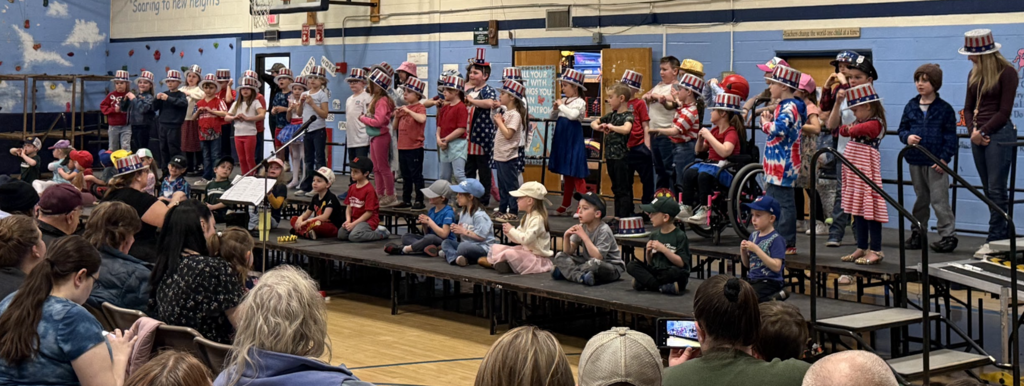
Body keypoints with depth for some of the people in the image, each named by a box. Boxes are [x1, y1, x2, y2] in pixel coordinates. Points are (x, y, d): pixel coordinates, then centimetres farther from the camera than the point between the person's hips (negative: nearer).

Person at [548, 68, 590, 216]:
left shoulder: (579, 102, -9)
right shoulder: (563, 101, 11)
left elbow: (573, 115, -27)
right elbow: (553, 117, 18)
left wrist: (561, 106, -15)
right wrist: (555, 108, -2)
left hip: (573, 140, -8)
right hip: (562, 140, 8)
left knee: (576, 175, -7)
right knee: (566, 174, 13)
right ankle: (565, 206, 19)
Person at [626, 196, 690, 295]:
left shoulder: (680, 236, -8)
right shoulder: (654, 235, 9)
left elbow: (682, 263, -15)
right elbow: (650, 263, 14)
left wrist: (663, 249, -20)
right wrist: (648, 252, -7)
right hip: (655, 272, 6)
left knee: (676, 272, -39)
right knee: (631, 266, -14)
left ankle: (644, 283, -21)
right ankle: (662, 287, -25)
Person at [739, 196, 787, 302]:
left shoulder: (776, 239, -11)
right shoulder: (754, 236, 11)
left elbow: (776, 267, -21)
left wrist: (756, 249, -22)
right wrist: (743, 251, -4)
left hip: (769, 282, -8)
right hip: (752, 279, 8)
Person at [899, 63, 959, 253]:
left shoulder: (944, 108, -4)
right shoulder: (911, 107, 7)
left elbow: (950, 136, -4)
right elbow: (902, 129, 13)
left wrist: (945, 158, -11)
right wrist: (907, 137, -10)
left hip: (936, 162, -5)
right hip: (915, 161, 5)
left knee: (939, 200, -6)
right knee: (920, 198, 15)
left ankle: (948, 235, -1)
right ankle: (917, 232, 23)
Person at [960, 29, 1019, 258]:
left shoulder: (1007, 73, -7)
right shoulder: (974, 74, 13)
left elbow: (1004, 112, -9)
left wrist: (983, 131, -12)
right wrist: (973, 131, -3)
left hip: (999, 134, -7)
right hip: (978, 135, 7)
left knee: (996, 190, -7)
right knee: (989, 190, 7)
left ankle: (994, 240, -6)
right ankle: (1004, 237, 13)